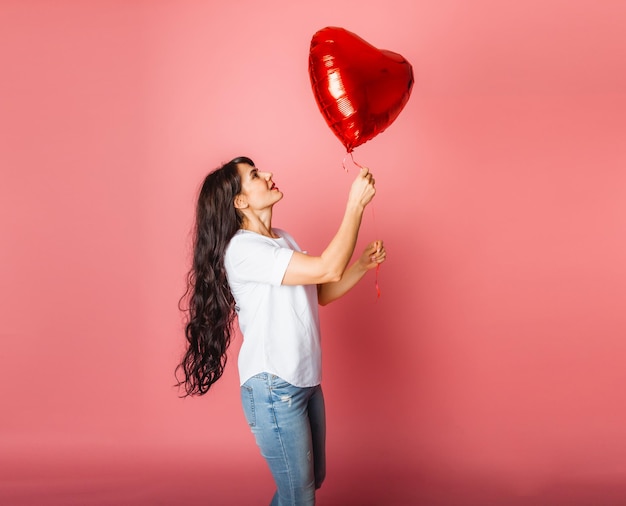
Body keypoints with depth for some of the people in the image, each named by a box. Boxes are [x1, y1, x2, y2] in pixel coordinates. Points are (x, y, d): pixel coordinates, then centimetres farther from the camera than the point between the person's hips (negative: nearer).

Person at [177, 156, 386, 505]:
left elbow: (322, 294, 13)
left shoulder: (284, 240, 11)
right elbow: (328, 269, -26)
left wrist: (364, 264, 0)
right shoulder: (242, 248, -19)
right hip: (273, 389, -9)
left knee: (314, 477, 20)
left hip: (306, 381, 9)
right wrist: (356, 204, -20)